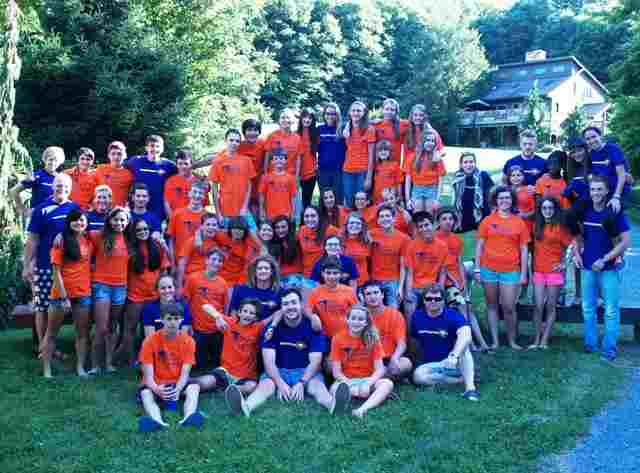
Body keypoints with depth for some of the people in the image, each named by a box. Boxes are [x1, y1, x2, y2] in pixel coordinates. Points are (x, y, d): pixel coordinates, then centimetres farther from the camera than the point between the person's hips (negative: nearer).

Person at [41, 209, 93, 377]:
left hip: (83, 294, 5)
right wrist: (64, 297, -16)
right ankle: (46, 370, 10)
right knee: (52, 332, 6)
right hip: (61, 293, -4)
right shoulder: (61, 241, -9)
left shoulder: (89, 241, 5)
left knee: (82, 332, 9)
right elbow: (57, 271, -12)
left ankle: (80, 367, 18)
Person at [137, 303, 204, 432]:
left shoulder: (188, 341, -6)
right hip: (156, 385, -1)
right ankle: (158, 421, -64)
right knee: (145, 393, -33)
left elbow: (185, 373, -13)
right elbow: (148, 375, -15)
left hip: (178, 383, 1)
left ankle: (188, 417, -58)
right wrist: (157, 389, -38)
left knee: (194, 387, -29)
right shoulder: (150, 341, -10)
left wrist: (177, 390, -35)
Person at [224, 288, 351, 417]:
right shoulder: (273, 327, -4)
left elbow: (315, 361, -9)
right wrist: (280, 383, -27)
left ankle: (333, 403, -64)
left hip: (306, 372, 0)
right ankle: (245, 407, -61)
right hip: (278, 371, 0)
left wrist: (301, 383, -25)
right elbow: (269, 361, -10)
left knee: (317, 385, -32)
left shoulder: (313, 327, -5)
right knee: (265, 385, -31)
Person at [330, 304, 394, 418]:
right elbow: (336, 371, -6)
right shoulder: (338, 339, -3)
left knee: (388, 383, -31)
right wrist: (350, 385, -23)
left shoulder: (373, 338, -1)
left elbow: (379, 369, -7)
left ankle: (363, 408, -48)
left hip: (367, 380, 1)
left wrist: (368, 384, -26)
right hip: (346, 380, -1)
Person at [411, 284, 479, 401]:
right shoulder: (417, 317, -1)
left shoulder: (453, 316, -15)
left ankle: (470, 386, -38)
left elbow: (466, 335, -36)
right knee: (417, 375, -29)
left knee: (463, 346, -32)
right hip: (431, 365, 3)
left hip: (454, 364, -3)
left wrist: (454, 356, -52)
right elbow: (413, 339, 16)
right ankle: (462, 379, -19)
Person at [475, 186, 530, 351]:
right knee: (492, 306, 7)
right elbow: (479, 245, 5)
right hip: (489, 269, 1)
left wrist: (523, 273, 1)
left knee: (509, 307, -3)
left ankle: (512, 340, 13)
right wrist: (477, 269, 0)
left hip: (511, 271, -1)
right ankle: (494, 341, 14)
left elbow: (524, 250, 5)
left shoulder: (519, 222, 4)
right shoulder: (488, 220, 3)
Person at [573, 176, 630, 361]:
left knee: (611, 311, 2)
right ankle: (590, 343, 24)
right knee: (588, 309, 12)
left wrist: (604, 259, -16)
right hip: (587, 267, 4)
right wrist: (577, 252, 0)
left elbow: (625, 241, -11)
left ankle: (609, 347, 12)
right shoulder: (584, 210, 0)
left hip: (609, 268, -4)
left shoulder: (616, 212, -11)